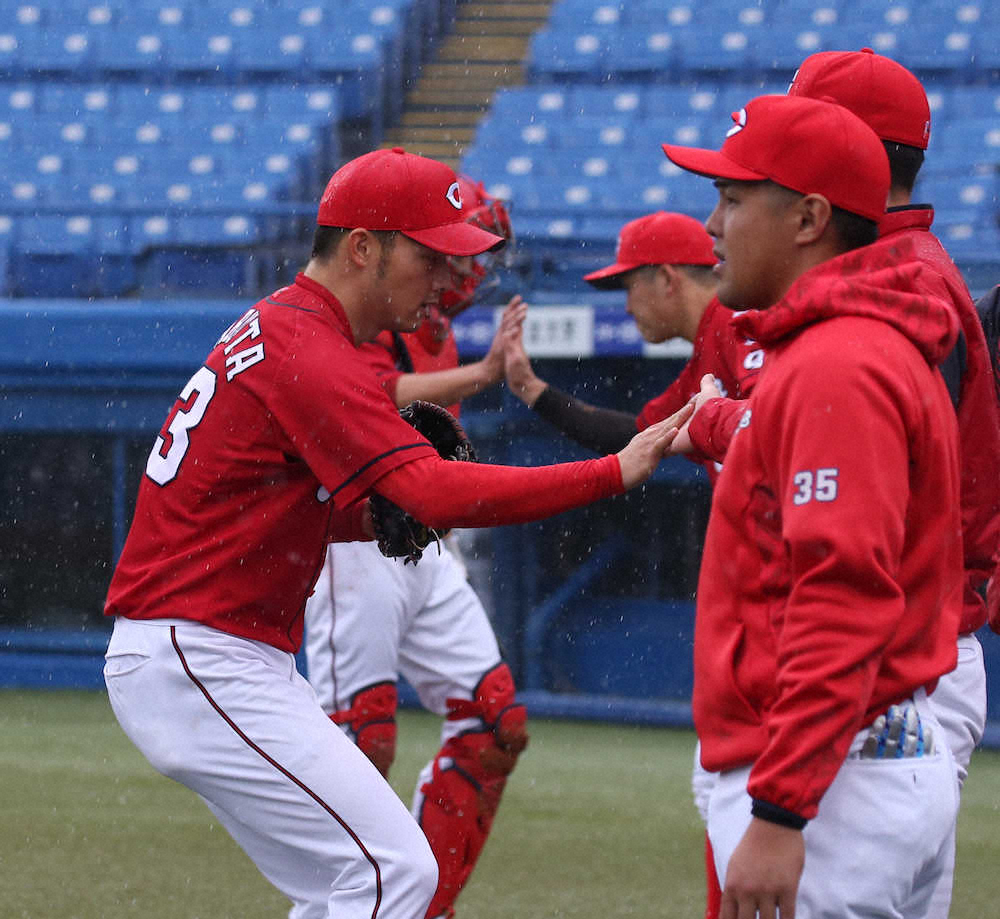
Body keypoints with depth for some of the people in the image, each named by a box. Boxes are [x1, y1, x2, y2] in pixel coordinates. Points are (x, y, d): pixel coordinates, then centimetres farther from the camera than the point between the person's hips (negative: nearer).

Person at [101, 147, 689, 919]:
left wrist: (380, 516, 3)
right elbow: (438, 492, -27)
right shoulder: (309, 353, -17)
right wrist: (614, 473, -27)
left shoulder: (276, 329, 16)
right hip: (198, 661, -11)